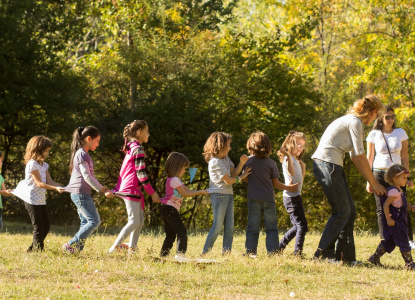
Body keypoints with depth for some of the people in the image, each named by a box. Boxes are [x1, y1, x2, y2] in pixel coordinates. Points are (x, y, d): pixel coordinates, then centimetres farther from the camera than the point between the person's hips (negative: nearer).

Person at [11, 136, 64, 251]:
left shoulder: (44, 165, 14)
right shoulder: (32, 164, -14)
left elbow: (49, 181, 8)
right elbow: (39, 183, -19)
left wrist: (62, 188, -8)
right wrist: (56, 188, -27)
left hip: (41, 200, 9)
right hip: (32, 200, -9)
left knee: (46, 226, 9)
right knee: (38, 227, -9)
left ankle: (32, 249, 19)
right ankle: (38, 250, -3)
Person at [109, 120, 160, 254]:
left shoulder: (131, 148, 17)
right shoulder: (138, 149, -13)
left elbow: (123, 170, 21)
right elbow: (141, 173, -16)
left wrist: (116, 189, 25)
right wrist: (152, 193, -13)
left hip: (125, 187, 10)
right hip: (131, 189, -10)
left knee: (140, 220, 10)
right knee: (134, 221, -8)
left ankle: (132, 248, 9)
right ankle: (116, 246, -10)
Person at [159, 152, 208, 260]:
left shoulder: (176, 180, 19)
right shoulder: (174, 180, -14)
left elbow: (188, 190, 16)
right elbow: (185, 193, -13)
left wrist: (201, 192, 5)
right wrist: (200, 192, -9)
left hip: (167, 210, 11)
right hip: (170, 209, -11)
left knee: (170, 234, 13)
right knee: (182, 231, -11)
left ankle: (163, 254, 14)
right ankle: (180, 254, -15)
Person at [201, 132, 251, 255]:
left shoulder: (226, 158, 13)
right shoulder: (215, 162, -15)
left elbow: (233, 173, 8)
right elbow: (228, 180, -15)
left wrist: (241, 163, -3)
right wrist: (242, 177, -3)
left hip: (229, 196, 9)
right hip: (219, 196, -9)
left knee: (229, 228, 5)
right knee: (217, 227, -6)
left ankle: (226, 253, 7)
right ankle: (204, 254, 0)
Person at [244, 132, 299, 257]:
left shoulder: (248, 161, -3)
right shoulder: (271, 163, -4)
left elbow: (246, 179, 6)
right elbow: (275, 183, 1)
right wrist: (288, 187, 14)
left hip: (253, 199, 1)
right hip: (268, 199, -1)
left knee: (252, 228, 5)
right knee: (271, 228, 6)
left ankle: (250, 252, 2)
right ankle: (272, 252, 1)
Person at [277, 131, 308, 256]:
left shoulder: (296, 160, 19)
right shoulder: (288, 158, -10)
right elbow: (292, 173, -31)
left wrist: (303, 167, 14)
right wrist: (288, 156, -39)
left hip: (295, 196, 10)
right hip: (292, 197, -10)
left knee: (297, 226, 16)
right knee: (302, 226, -13)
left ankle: (279, 247, 23)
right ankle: (297, 252, -15)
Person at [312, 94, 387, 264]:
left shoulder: (353, 121, 20)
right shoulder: (355, 123, -10)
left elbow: (355, 157, 23)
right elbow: (361, 157, -10)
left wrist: (371, 182, 19)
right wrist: (374, 183, -3)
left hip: (333, 167, 10)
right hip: (326, 165, -10)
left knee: (350, 211, 9)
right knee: (341, 211, -8)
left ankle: (345, 256, 11)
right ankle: (323, 254, -6)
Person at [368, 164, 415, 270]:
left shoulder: (399, 191, 17)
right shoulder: (393, 191, -16)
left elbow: (404, 203, 27)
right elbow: (386, 204, -20)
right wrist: (388, 218, -24)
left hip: (400, 221, 10)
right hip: (394, 221, -10)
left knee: (389, 241, 13)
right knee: (403, 242, -6)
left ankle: (375, 258, 18)